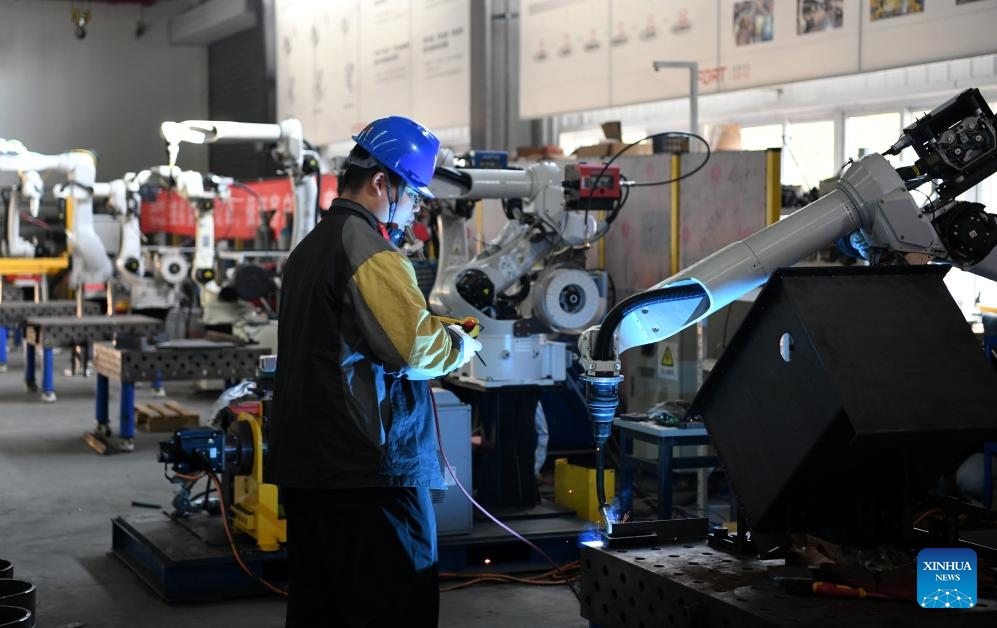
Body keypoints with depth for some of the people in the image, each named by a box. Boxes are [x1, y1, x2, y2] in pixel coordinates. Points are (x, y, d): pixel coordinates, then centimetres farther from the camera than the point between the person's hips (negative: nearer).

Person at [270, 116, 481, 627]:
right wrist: (461, 345, 0)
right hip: (368, 470, -10)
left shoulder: (310, 246, 19)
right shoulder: (368, 250, -14)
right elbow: (418, 346, -20)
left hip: (303, 465, 10)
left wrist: (436, 334, 15)